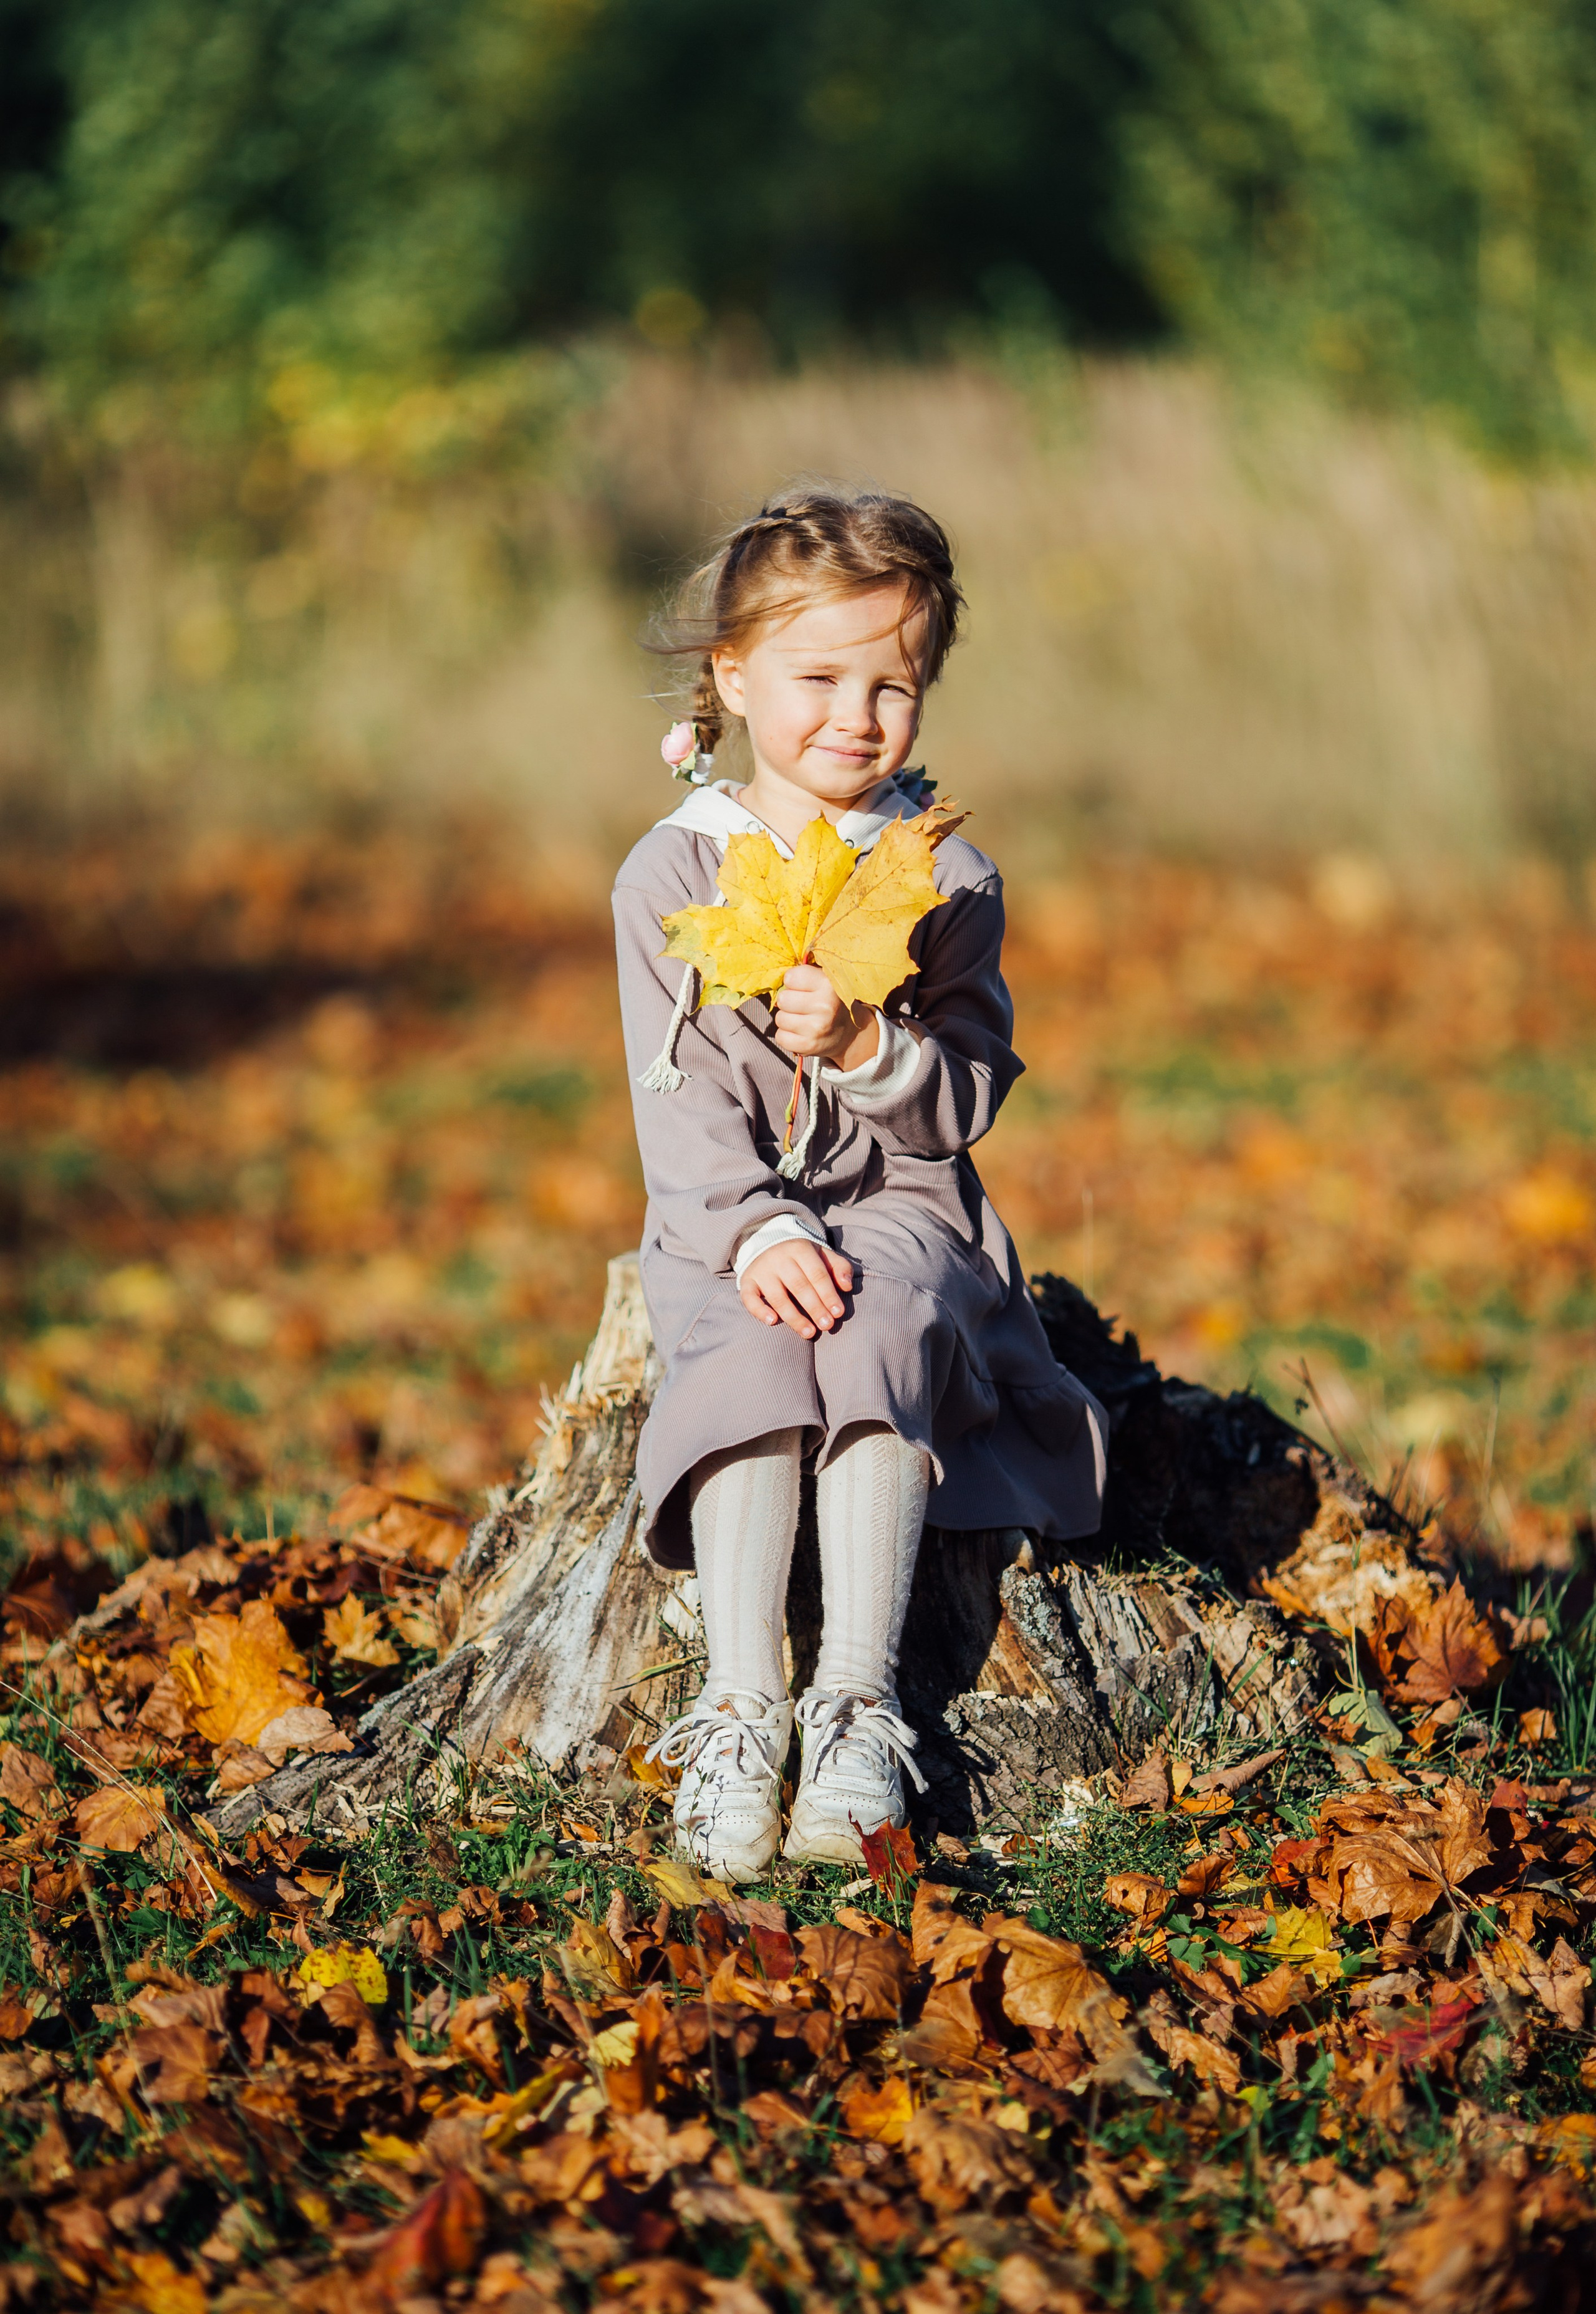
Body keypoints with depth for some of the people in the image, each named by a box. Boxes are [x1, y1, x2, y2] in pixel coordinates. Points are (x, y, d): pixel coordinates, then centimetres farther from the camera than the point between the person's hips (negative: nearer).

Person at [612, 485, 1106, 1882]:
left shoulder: (945, 878, 3)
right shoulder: (672, 876, 1)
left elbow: (972, 1099, -3)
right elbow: (680, 1101, -6)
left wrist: (866, 1048, -23)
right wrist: (757, 1231, -22)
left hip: (903, 1202, 0)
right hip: (725, 1217, 0)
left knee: (878, 1335, -32)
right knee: (750, 1354, -31)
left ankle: (862, 1698, -32)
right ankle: (741, 1707, -33)